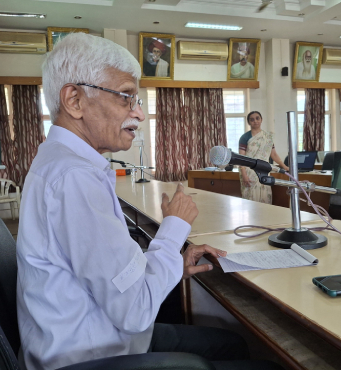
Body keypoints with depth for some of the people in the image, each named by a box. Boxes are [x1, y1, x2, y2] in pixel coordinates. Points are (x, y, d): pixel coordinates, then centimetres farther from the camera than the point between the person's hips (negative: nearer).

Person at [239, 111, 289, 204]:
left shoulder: (268, 136, 13)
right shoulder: (245, 137, -1)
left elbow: (274, 154, 18)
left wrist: (284, 167, 12)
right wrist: (244, 175, -16)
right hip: (249, 173, -4)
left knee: (265, 199, 1)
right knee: (251, 198, -6)